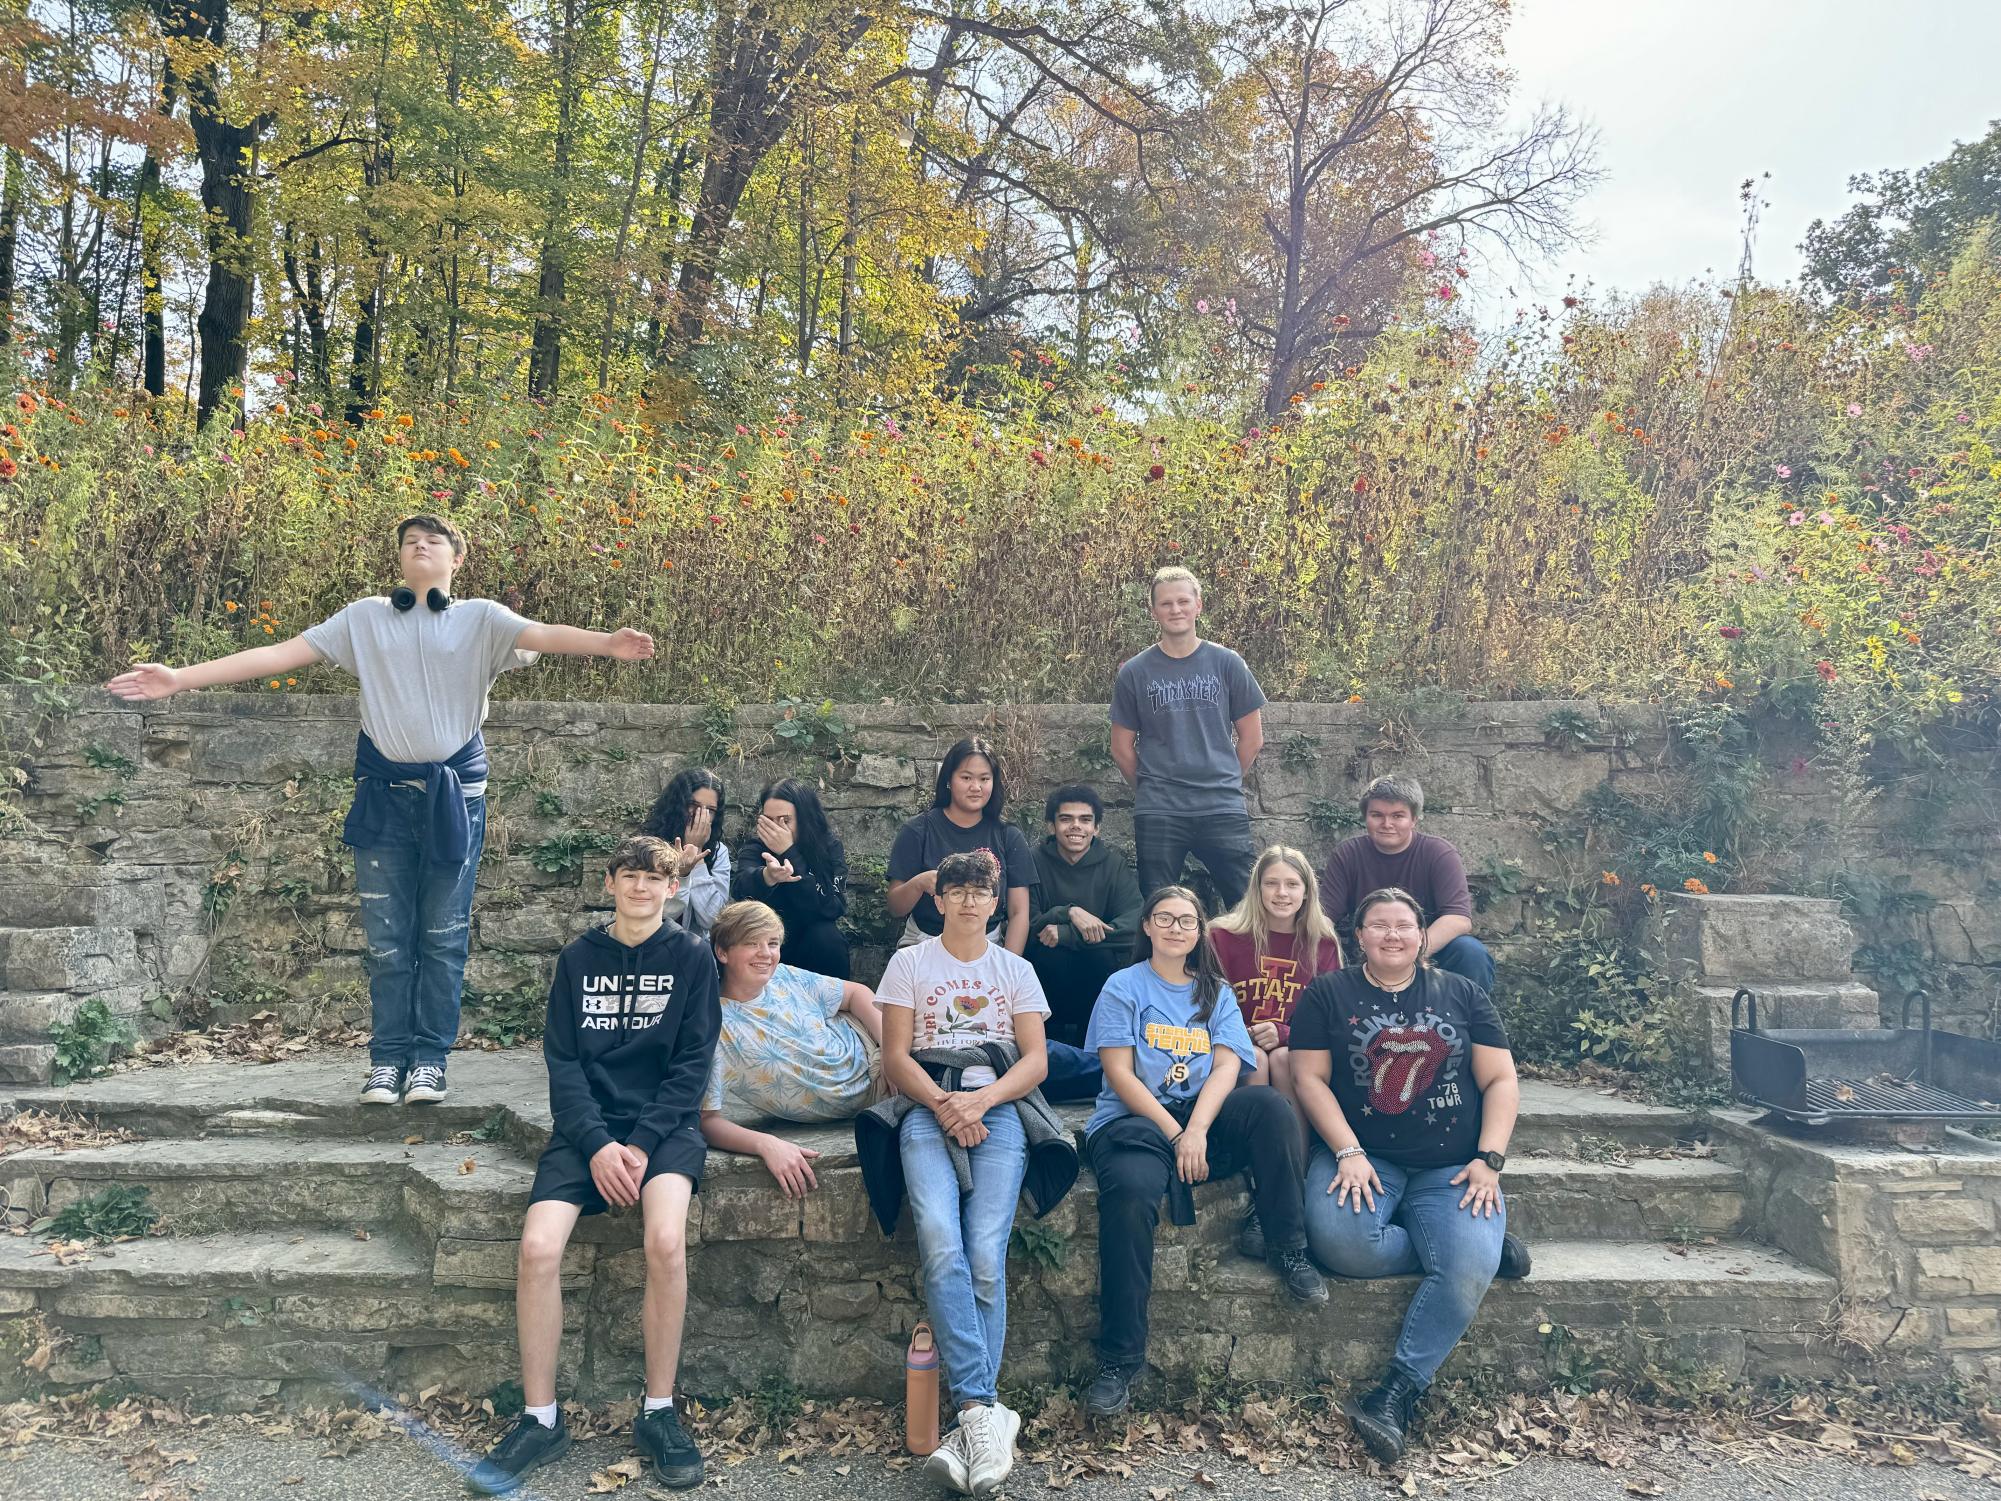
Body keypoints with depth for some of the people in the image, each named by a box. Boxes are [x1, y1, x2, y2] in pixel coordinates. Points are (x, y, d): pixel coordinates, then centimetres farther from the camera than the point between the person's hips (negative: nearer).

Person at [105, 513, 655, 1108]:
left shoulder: (480, 618, 2)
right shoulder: (365, 618, 8)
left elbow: (546, 635, -17)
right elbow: (280, 653, 6)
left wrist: (607, 644, -37)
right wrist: (182, 677, 0)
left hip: (455, 791, -2)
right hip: (385, 792, 2)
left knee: (443, 936, 4)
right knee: (386, 937, 5)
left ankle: (430, 1058, 14)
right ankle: (388, 1058, 15)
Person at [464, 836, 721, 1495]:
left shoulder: (690, 958, 4)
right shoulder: (578, 959, 9)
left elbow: (693, 1062, -1)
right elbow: (563, 1062, 3)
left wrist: (643, 1144, -13)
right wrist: (596, 1144, -12)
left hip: (664, 1123, -2)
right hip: (588, 1124, 2)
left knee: (666, 1240, -29)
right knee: (538, 1247, -22)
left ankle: (659, 1413, -11)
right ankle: (540, 1419, -3)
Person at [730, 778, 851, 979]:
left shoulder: (830, 849, -9)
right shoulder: (753, 849, -9)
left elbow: (831, 908, -25)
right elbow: (740, 886, -33)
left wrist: (790, 854, -29)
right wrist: (768, 876, -56)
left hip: (814, 952, 0)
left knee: (826, 935, -29)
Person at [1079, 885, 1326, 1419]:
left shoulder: (1217, 992, 19)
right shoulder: (1123, 987, 9)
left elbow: (1227, 1066, 2)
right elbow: (1119, 1073, -2)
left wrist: (1197, 1129, -17)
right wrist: (1175, 1135, -14)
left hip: (1204, 1116, 3)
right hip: (1133, 1121, -3)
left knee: (1270, 1103, -27)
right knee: (1130, 1194, -35)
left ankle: (1289, 1250, -13)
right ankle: (1118, 1362, -26)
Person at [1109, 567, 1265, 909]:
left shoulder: (1227, 664, 4)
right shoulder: (1135, 672, 4)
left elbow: (1252, 738, 9)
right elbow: (1122, 748, 9)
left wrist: (1223, 783, 9)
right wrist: (1152, 790, 9)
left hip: (1224, 811, 0)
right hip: (1157, 815, 0)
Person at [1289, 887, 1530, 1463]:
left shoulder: (1462, 995, 13)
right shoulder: (1328, 994, 9)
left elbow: (1501, 1080, 8)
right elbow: (1309, 1077, 1)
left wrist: (1488, 1160, -6)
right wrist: (1348, 1153, -13)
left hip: (1450, 1166, 1)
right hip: (1362, 1155, 0)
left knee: (1469, 1268, -28)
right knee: (1340, 1241, -32)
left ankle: (1395, 1398, -18)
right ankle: (1483, 1245, -8)